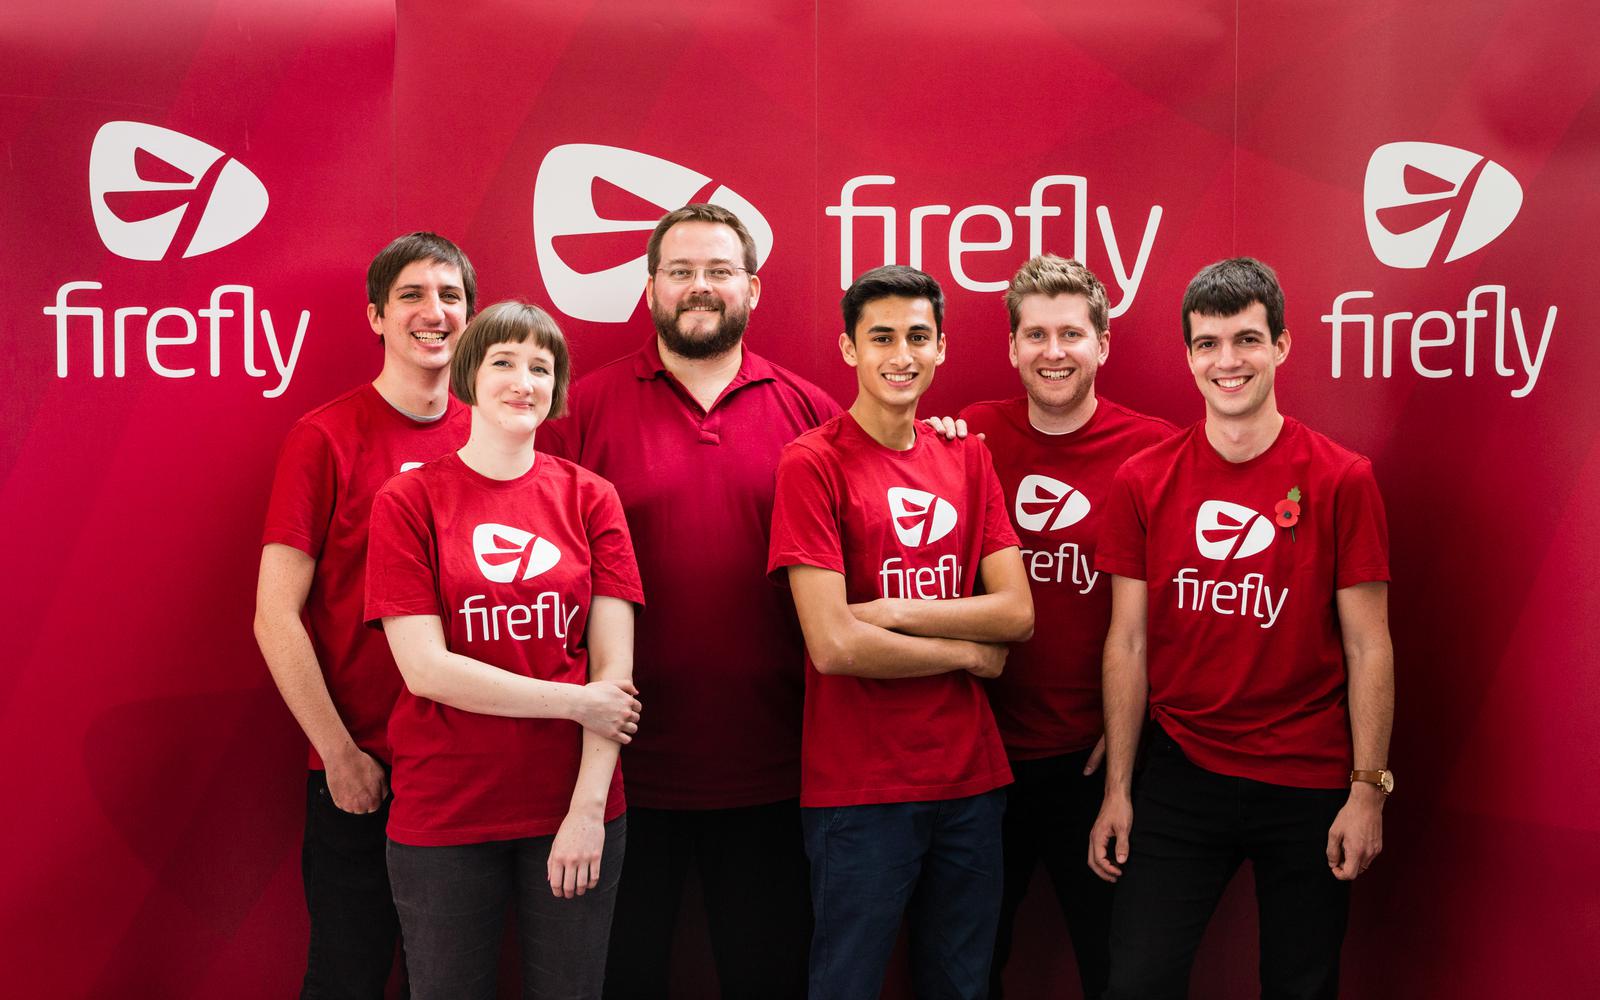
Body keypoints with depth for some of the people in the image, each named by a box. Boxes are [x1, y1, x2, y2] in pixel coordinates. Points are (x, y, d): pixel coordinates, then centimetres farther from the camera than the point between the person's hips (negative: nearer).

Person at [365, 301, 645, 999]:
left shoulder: (590, 499, 3)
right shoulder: (408, 502, -3)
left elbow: (613, 664, -2)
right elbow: (424, 668, -11)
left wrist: (589, 806, -11)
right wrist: (574, 702, -12)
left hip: (575, 810, 2)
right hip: (443, 814, -1)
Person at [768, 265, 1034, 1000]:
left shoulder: (966, 458, 8)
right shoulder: (814, 464, -9)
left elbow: (1017, 613, -1)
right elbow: (832, 645, -17)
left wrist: (892, 612, -13)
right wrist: (967, 651, -6)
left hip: (970, 778, 5)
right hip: (858, 792, -5)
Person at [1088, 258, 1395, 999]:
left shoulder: (1342, 480, -4)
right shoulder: (1142, 482, 0)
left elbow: (1368, 647, -3)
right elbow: (1128, 643, 2)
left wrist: (1368, 788, -7)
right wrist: (1117, 788, 1)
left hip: (1309, 787, -1)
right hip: (1179, 778, 1)